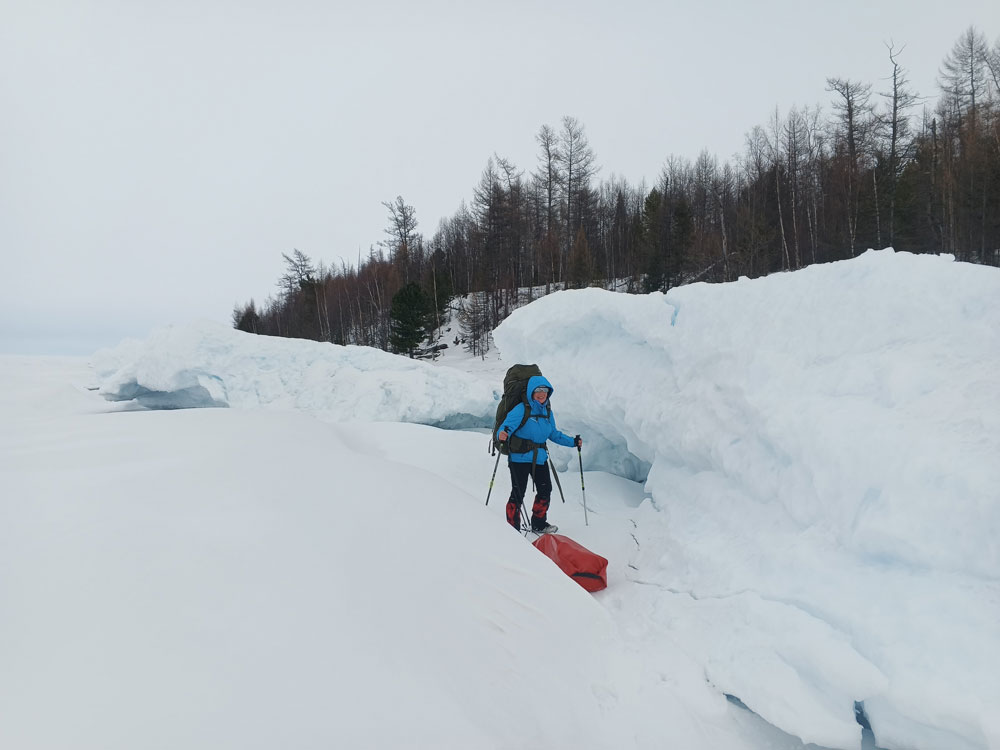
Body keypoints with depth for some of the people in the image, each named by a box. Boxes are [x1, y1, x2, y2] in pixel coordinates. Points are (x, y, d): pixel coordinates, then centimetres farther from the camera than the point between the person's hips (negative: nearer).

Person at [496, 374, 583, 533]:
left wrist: (573, 442, 19)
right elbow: (507, 424, -21)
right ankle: (512, 527, 10)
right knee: (518, 493, -6)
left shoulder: (547, 411, 11)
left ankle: (539, 524, 33)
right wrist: (502, 434, -43)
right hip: (520, 457, -7)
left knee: (545, 490, 14)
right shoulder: (521, 409, -11)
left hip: (540, 457, 7)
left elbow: (553, 433, 22)